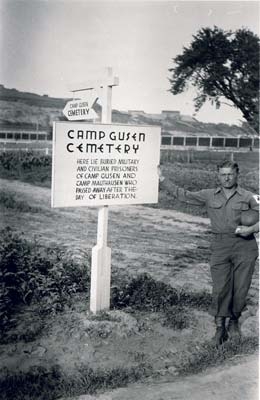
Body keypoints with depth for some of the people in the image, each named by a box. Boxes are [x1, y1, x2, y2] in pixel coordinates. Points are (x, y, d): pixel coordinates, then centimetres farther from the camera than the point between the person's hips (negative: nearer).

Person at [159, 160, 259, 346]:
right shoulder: (209, 195, 9)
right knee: (220, 288, -3)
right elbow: (184, 195, 11)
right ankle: (220, 327, 11)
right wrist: (162, 180, 10)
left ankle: (234, 321, 27)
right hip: (220, 245, 1)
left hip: (244, 245, -1)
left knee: (240, 288, 2)